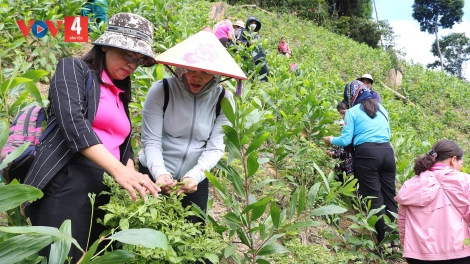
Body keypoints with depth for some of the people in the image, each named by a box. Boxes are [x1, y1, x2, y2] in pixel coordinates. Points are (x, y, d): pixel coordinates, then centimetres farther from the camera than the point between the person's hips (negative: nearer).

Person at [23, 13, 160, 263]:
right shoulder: (73, 68, 0)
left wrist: (131, 175, -4)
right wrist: (118, 170, -26)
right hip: (68, 182, -7)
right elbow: (73, 122, -16)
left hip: (107, 190, 7)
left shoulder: (121, 94, 22)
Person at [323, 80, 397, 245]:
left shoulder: (352, 112, 2)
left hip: (367, 153, -5)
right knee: (389, 196, 10)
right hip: (387, 151, 6)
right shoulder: (381, 109, 19)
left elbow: (346, 140, -1)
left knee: (375, 199, 0)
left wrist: (330, 140, 17)